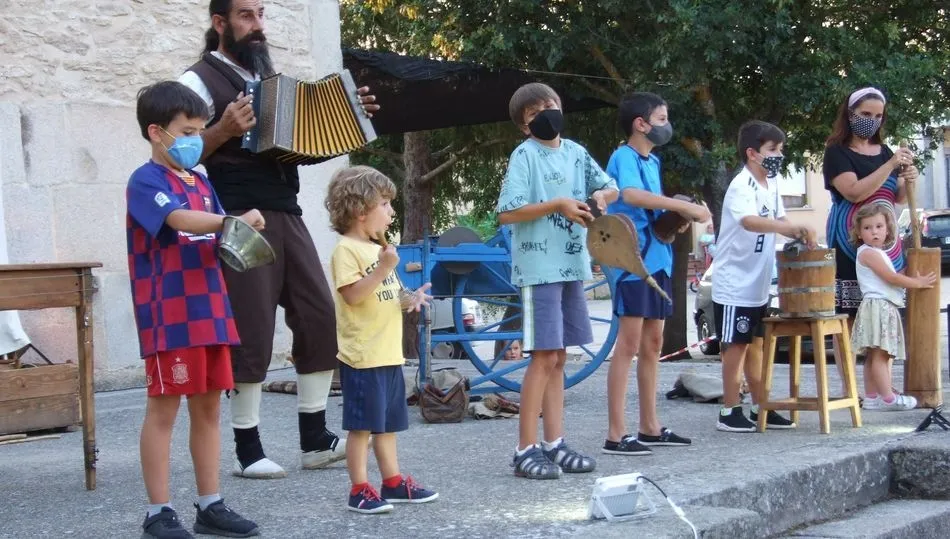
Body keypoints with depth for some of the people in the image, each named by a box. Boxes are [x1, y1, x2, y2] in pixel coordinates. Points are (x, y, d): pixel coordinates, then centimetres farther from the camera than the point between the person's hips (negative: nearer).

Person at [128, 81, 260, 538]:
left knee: (208, 407, 10)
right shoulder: (146, 181, -7)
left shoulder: (201, 183, 17)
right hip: (169, 317, -8)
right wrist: (233, 221, -37)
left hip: (210, 312, 8)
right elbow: (180, 219, -26)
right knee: (163, 409, -2)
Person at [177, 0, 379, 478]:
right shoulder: (200, 81, -2)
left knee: (320, 317, 2)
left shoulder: (272, 78, 21)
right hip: (240, 218, -7)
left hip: (286, 213, 7)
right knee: (250, 331, -6)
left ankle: (315, 439, 11)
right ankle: (247, 449, 4)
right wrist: (224, 130, -22)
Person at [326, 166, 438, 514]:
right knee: (362, 426, -4)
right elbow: (353, 295, -22)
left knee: (387, 423, 16)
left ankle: (393, 482, 24)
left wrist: (408, 300, 5)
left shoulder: (377, 250, 18)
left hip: (389, 354, 9)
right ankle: (359, 491, 1)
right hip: (363, 357, -9)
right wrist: (383, 268, -26)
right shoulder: (346, 250, -11)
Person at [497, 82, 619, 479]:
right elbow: (507, 213, -15)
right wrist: (557, 205, -19)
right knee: (544, 357, -8)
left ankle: (554, 444, 16)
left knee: (558, 358, 10)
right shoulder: (524, 155, -7)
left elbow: (612, 188, 22)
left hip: (572, 266, 7)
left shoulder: (575, 152, 11)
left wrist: (600, 195, 0)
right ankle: (526, 449, -2)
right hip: (539, 269, -7)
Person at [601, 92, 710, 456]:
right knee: (629, 343, -10)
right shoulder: (624, 157, -10)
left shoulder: (653, 162, 18)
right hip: (633, 258, -9)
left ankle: (650, 428, 20)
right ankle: (616, 435, -8)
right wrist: (685, 206, -30)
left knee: (653, 342, 12)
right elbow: (631, 194, -30)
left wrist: (674, 220, 3)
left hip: (657, 259, 9)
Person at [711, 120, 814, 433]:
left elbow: (777, 220, 17)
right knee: (736, 346, -2)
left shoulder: (772, 184, 8)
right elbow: (750, 220, -39)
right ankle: (729, 412, 6)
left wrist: (799, 235, -4)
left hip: (758, 286, 8)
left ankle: (761, 408, 23)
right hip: (734, 285, -8)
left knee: (756, 345, 15)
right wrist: (794, 227, -47)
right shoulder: (741, 186, -20)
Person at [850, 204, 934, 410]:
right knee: (879, 355, -11)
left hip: (886, 308, 10)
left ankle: (871, 398, 9)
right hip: (877, 306, -10)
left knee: (874, 356, 8)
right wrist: (918, 283, -4)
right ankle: (888, 398, -13)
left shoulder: (878, 253, 21)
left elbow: (890, 278, 24)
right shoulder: (868, 253, -9)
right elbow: (891, 278, -12)